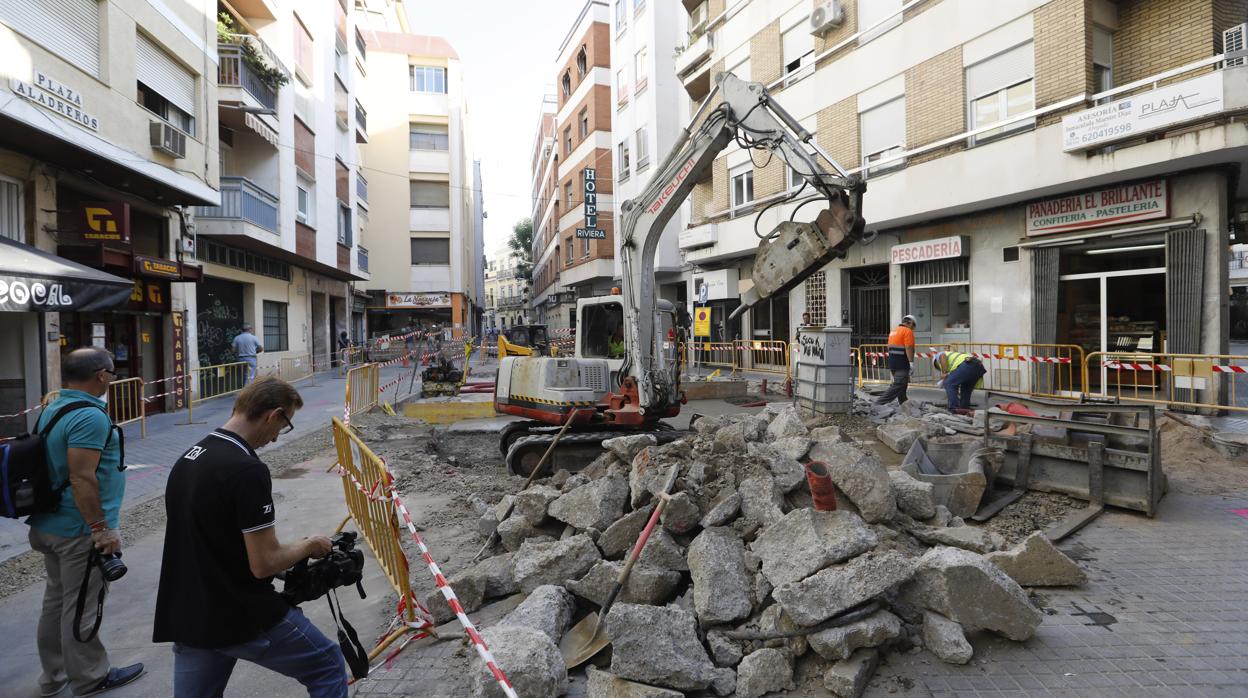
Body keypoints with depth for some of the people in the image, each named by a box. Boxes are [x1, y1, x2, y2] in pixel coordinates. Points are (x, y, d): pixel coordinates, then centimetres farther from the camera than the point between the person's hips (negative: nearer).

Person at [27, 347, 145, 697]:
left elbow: (58, 468, 17)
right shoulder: (90, 416, -23)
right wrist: (101, 529, -21)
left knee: (56, 600, 20)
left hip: (49, 524, 9)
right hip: (79, 530, -9)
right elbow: (81, 478, -27)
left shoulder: (52, 409, 7)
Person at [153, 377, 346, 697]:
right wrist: (310, 545, -4)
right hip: (244, 619, -8)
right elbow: (264, 564, -23)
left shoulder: (186, 458, 4)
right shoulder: (247, 470, -24)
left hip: (188, 618, 8)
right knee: (328, 667, 12)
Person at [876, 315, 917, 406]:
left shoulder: (893, 331, 18)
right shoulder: (908, 331, -8)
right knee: (897, 386, -11)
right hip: (902, 364, -9)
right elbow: (908, 348, -17)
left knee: (902, 385, 16)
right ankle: (879, 404, -19)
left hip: (892, 363, 9)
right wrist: (911, 362, -18)